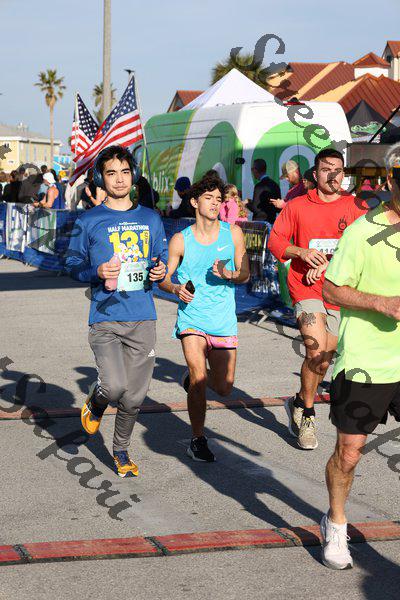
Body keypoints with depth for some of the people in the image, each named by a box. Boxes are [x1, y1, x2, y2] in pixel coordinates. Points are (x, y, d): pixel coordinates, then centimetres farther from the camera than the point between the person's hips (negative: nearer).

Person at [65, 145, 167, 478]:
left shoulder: (151, 219, 10)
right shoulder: (89, 221, 0)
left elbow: (163, 260, 18)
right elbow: (73, 264, 4)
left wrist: (161, 271, -5)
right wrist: (98, 272, -16)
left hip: (142, 319, 3)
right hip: (105, 317, -3)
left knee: (134, 396, 6)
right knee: (115, 386, -18)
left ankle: (121, 450, 30)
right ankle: (95, 404, 18)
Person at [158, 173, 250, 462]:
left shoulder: (233, 232, 1)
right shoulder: (181, 240, -3)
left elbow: (245, 274, 5)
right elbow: (164, 279, 3)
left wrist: (229, 274, -16)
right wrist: (176, 288, -18)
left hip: (224, 321, 2)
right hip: (192, 317, -2)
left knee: (224, 388, 6)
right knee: (198, 380, -15)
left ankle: (194, 378, 41)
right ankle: (198, 440, 4)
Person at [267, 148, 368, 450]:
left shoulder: (356, 207, 3)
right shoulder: (297, 206, 4)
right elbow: (275, 241, 5)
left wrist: (328, 262, -13)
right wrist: (301, 252, -13)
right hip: (306, 288, -3)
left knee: (325, 357, 10)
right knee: (317, 350, -19)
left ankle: (300, 403, 35)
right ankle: (307, 412, 1)